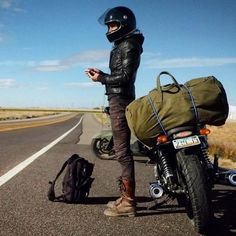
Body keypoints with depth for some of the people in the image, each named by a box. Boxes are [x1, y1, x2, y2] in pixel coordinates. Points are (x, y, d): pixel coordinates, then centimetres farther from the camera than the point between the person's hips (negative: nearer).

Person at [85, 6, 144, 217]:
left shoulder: (128, 45, -7)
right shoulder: (122, 46, 22)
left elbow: (125, 77, -16)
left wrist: (101, 78, -9)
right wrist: (101, 74, 11)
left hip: (121, 101, -11)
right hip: (119, 100, 11)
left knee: (122, 151, -12)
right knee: (122, 150, 11)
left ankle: (128, 203, -10)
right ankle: (126, 196, 19)